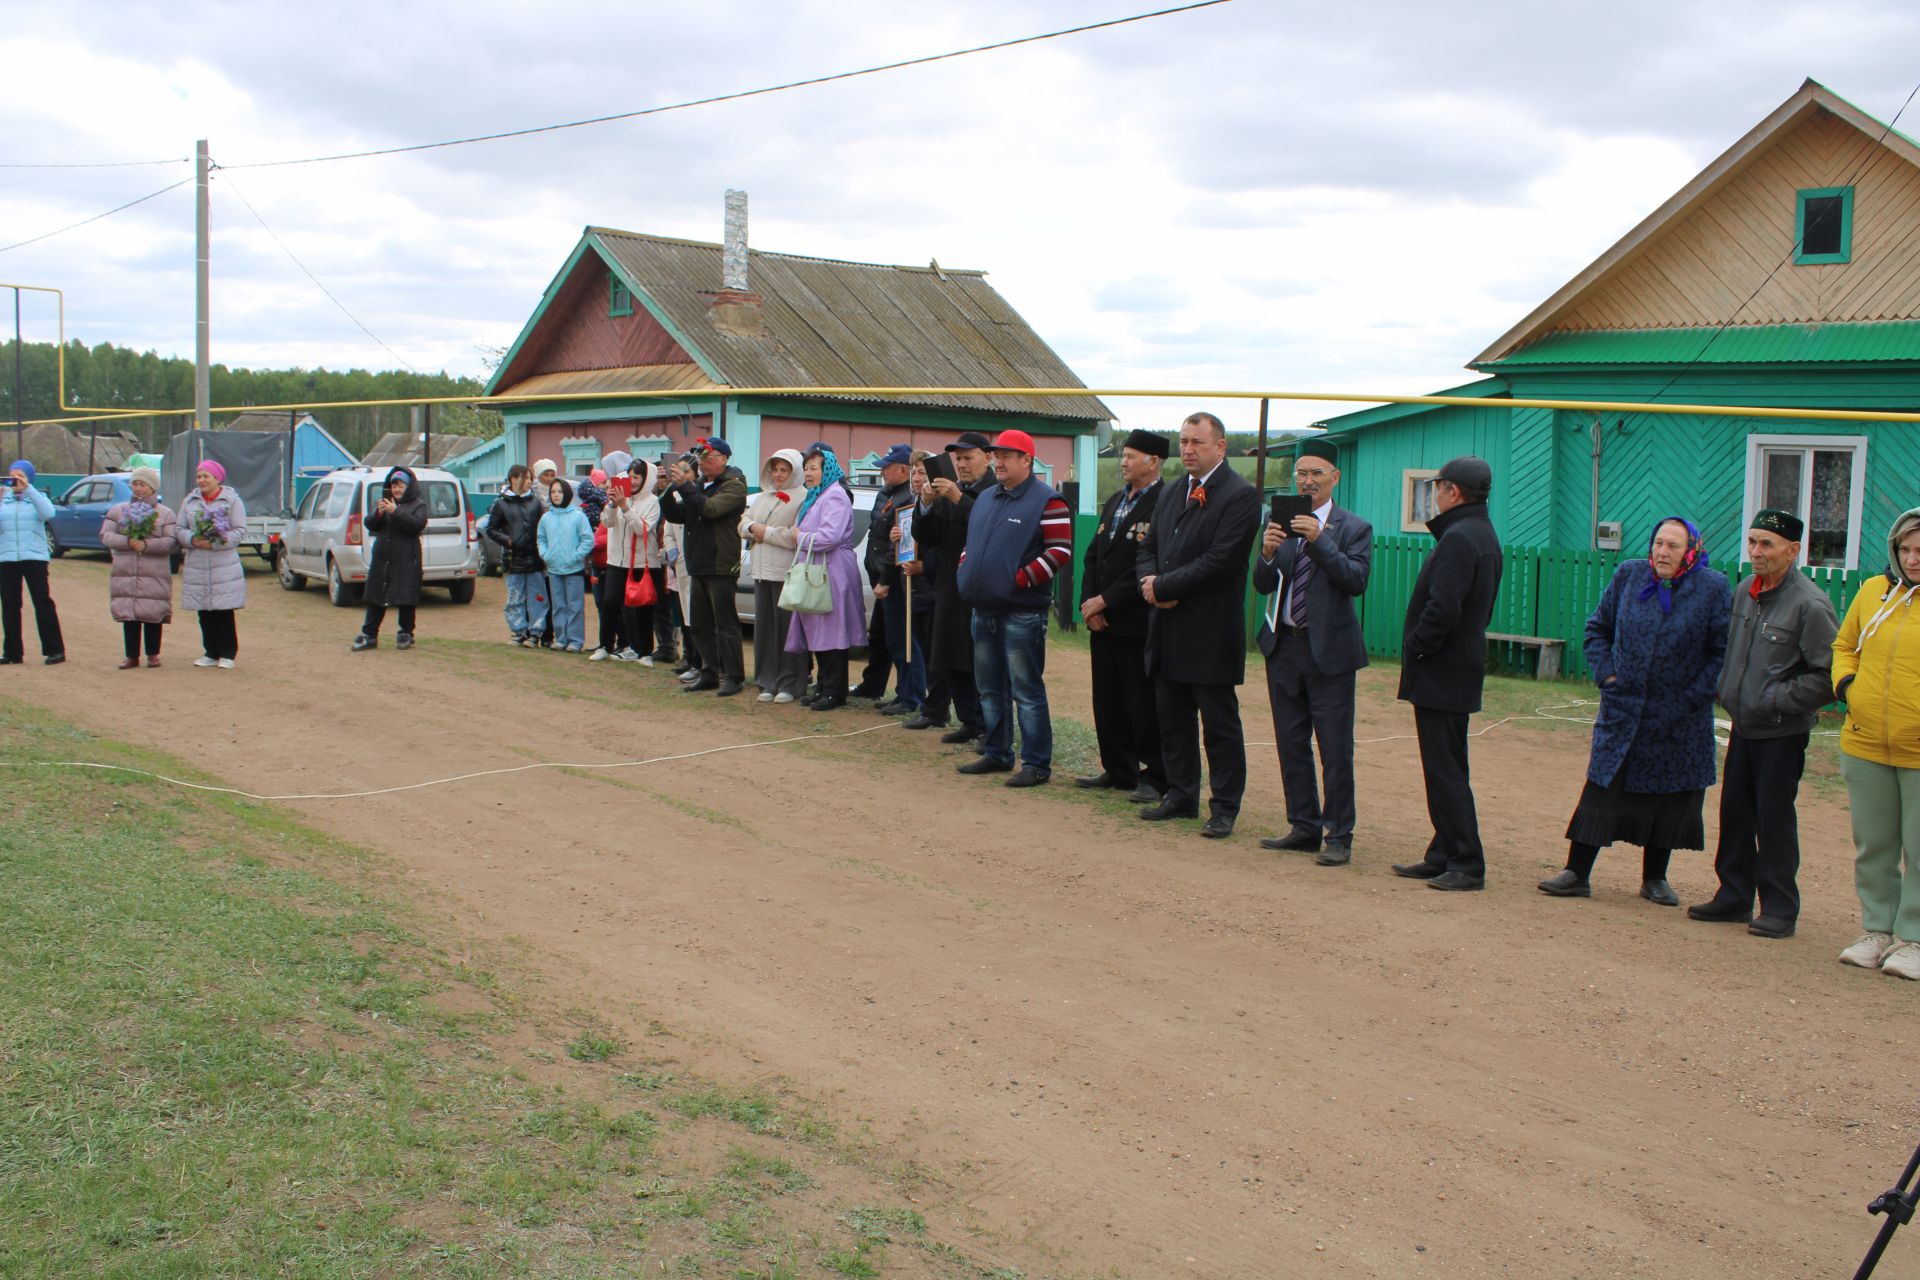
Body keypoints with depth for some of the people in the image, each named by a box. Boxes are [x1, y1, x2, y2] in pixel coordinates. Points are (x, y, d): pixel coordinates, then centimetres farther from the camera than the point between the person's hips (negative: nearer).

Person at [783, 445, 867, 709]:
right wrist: (798, 537, 7)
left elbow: (829, 537, -21)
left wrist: (800, 537, -8)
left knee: (830, 634, -7)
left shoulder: (835, 496, -10)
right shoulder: (814, 497, 22)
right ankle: (825, 689, 16)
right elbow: (801, 535, 29)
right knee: (817, 635, 10)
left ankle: (835, 693, -4)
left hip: (831, 575, -10)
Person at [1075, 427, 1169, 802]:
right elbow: (1093, 555, 15)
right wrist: (1089, 603, 2)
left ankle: (1155, 779, 8)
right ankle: (1118, 771, 25)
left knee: (1144, 706, -2)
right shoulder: (1115, 501, 15)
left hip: (1138, 623, -8)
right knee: (1107, 701, 14)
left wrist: (1106, 601, -15)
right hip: (1103, 620, 8)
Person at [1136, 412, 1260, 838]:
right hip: (1169, 628, 8)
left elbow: (1219, 561, -19)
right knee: (1172, 718, 14)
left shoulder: (1240, 495, -11)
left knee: (1220, 724, 2)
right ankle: (1181, 795, 26)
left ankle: (1224, 807, 11)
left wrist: (1163, 586, -15)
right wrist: (1150, 581, -6)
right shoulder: (1172, 493, 15)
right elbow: (1148, 548, 17)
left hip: (1211, 632, -7)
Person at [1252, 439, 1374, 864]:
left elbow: (1357, 581, -16)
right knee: (1291, 745, 11)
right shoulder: (1279, 523, 7)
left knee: (1335, 749, -1)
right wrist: (1268, 553, -19)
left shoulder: (1354, 529, -3)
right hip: (1284, 645, 4)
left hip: (1330, 649, -4)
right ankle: (1304, 827, 23)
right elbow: (1262, 585, 1)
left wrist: (1320, 541, -24)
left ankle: (1339, 836, 7)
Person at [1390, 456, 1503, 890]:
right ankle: (1445, 856, 21)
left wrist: (1415, 648, -12)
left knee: (1445, 770, -5)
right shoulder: (1484, 535, 15)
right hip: (1460, 667, 10)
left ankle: (1466, 864, -2)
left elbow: (1443, 609, -26)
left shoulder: (1458, 538, -17)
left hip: (1441, 672, -10)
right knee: (1445, 768, 15)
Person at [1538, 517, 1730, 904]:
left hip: (1678, 721, -1)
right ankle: (1577, 874, 4)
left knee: (1669, 798, 8)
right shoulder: (1629, 575, 2)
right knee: (1602, 789, 0)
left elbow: (1723, 652, -5)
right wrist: (1605, 673, 0)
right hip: (1622, 709, 1)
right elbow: (1598, 627, 12)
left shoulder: (1713, 587, -6)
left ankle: (1654, 879, 21)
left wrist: (1693, 697, -11)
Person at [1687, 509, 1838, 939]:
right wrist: (1724, 687, 11)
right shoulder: (1744, 592, 7)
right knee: (1734, 811, 11)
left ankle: (1780, 909, 10)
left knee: (1774, 818, -2)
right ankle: (1733, 898, 22)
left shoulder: (1810, 605, -15)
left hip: (1782, 731, -7)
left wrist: (1776, 700, -17)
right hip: (1743, 725, 7)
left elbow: (1829, 676, -15)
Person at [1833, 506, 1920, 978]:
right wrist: (1844, 681, 2)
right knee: (1872, 847, 13)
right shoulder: (1873, 591, 5)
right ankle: (1878, 931, 25)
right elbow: (1845, 645, 20)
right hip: (1865, 746, 4)